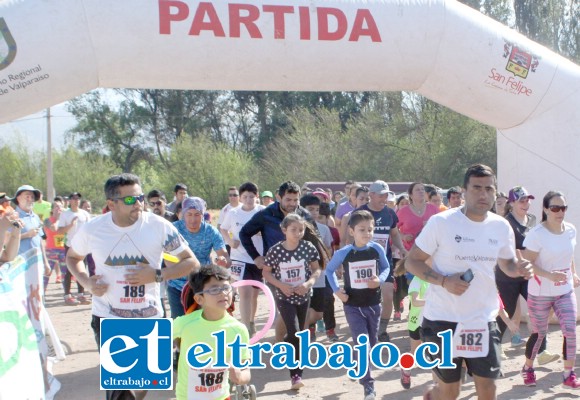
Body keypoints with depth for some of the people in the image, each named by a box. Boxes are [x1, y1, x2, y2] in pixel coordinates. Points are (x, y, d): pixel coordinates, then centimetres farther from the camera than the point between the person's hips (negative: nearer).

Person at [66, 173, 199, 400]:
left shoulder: (158, 226, -10)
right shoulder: (92, 229, -6)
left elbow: (192, 263, -5)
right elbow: (72, 257, 14)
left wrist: (157, 275, -19)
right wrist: (86, 281, -6)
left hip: (149, 317, 1)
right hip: (107, 319, -1)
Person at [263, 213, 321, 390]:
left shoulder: (308, 248, -10)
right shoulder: (275, 250, -14)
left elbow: (316, 270, 1)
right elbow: (266, 272, -3)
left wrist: (308, 283, -17)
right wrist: (281, 285, -17)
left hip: (303, 296, 3)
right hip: (284, 297, -3)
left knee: (299, 334, 14)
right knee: (294, 332, -14)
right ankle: (296, 374, -7)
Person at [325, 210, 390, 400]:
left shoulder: (377, 249, -9)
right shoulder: (343, 253, -13)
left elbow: (386, 267, 6)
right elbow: (329, 270, 3)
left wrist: (380, 279, -14)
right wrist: (336, 289, -8)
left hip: (373, 304, 3)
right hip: (353, 306, -3)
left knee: (372, 343, 17)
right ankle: (368, 384, 0)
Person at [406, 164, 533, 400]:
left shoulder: (501, 227, 1)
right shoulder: (441, 222, -12)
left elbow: (506, 263, 17)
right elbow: (412, 262, -7)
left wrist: (518, 269, -7)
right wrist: (444, 281, -23)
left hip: (484, 321, 4)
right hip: (443, 319, -3)